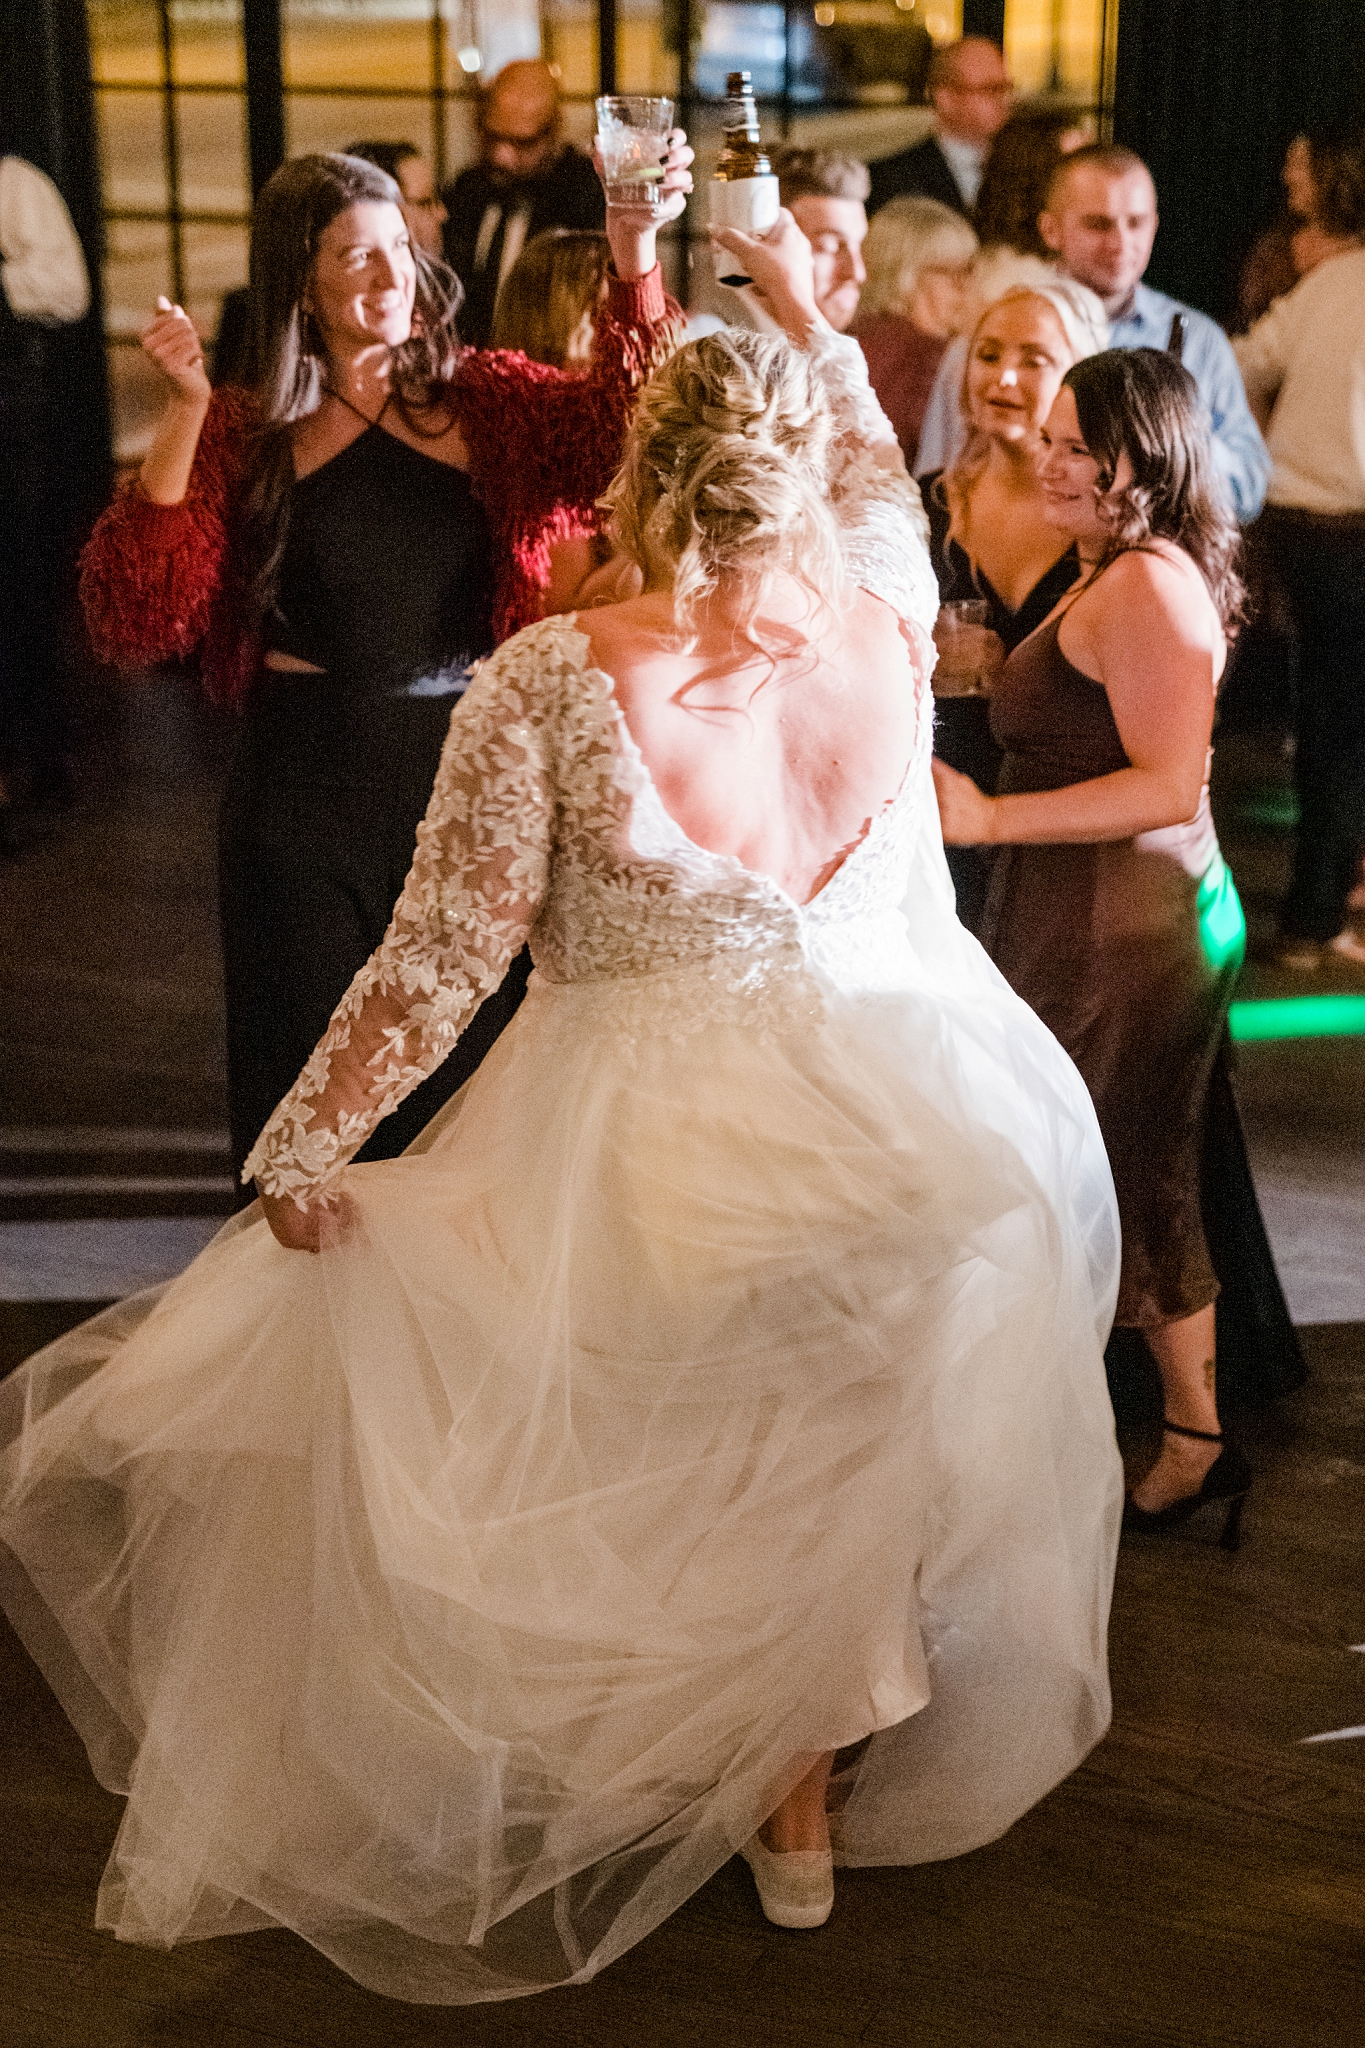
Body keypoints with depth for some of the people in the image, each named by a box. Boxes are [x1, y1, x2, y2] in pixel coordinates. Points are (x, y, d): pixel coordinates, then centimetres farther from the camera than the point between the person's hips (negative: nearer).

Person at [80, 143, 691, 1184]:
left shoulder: (481, 397, 4)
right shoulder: (245, 434, 3)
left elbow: (627, 426, -15)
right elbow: (139, 619, -8)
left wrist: (637, 256, -29)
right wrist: (186, 410, -12)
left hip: (470, 775, 1)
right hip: (305, 788, 0)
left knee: (468, 1071, 11)